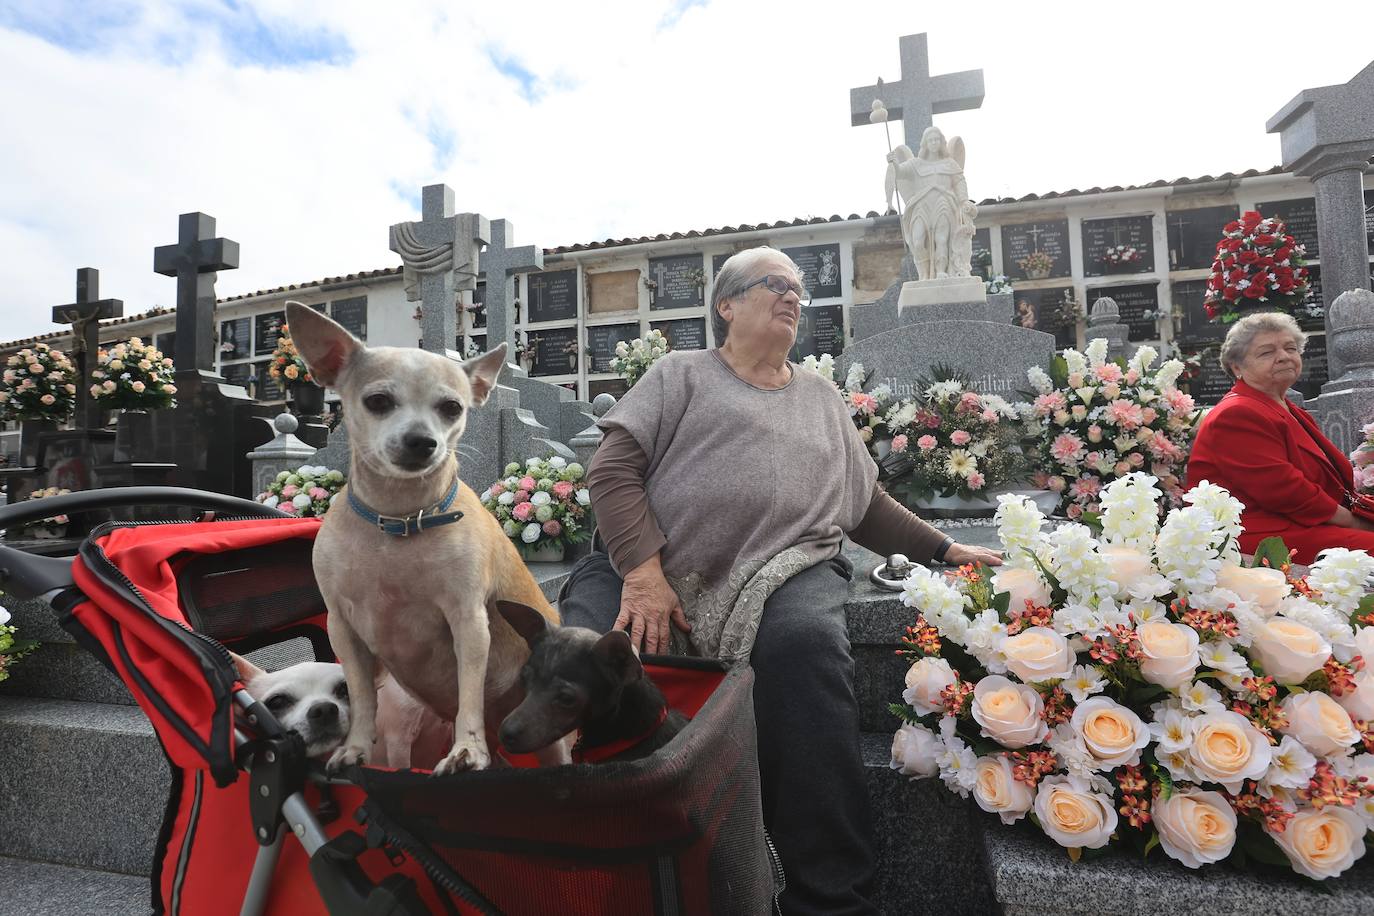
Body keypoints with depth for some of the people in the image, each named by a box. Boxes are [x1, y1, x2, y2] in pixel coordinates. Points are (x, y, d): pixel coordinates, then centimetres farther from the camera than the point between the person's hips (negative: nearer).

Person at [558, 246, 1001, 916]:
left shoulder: (821, 397, 26)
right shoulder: (681, 373, 14)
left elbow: (868, 506, 29)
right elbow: (612, 470, 1)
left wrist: (945, 550, 20)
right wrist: (643, 572, -12)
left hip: (785, 567, 2)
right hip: (650, 562, -1)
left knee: (805, 642, -33)